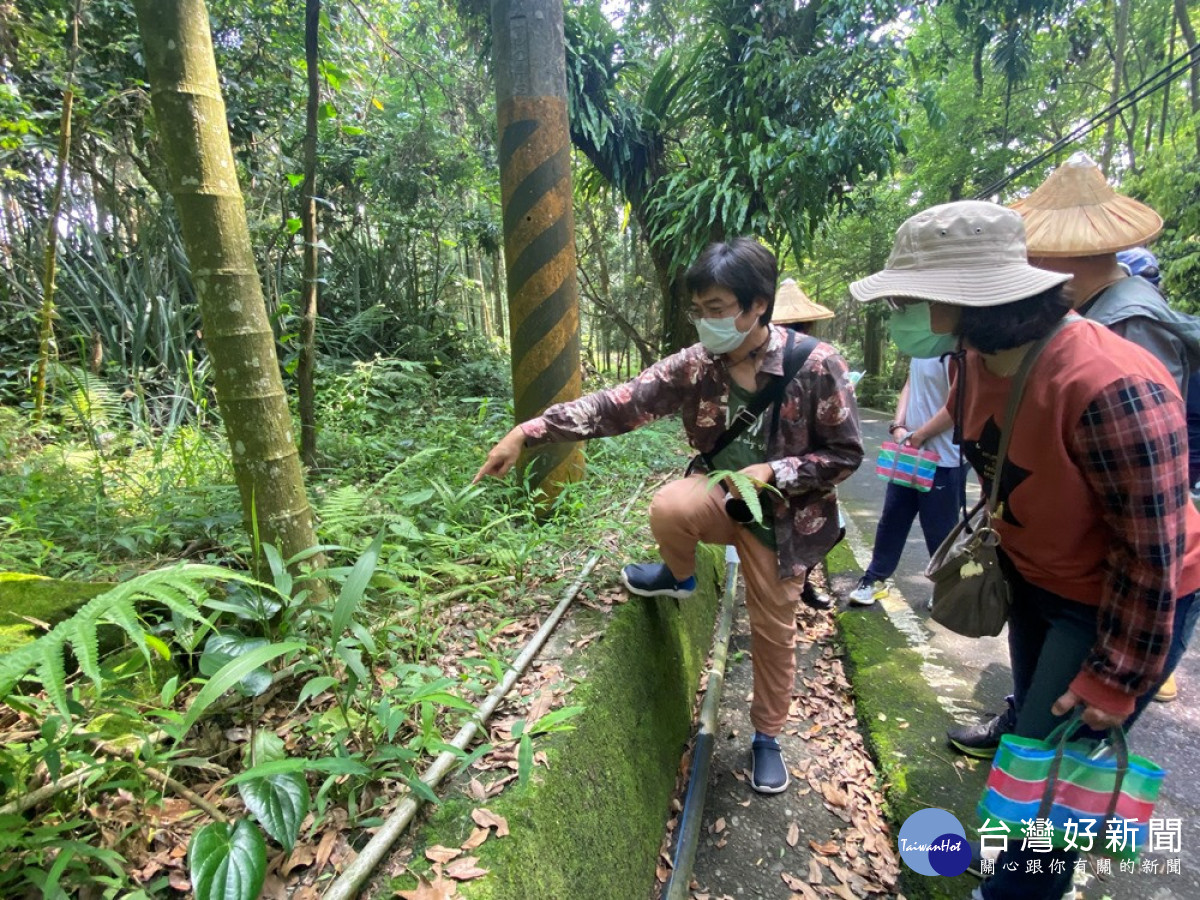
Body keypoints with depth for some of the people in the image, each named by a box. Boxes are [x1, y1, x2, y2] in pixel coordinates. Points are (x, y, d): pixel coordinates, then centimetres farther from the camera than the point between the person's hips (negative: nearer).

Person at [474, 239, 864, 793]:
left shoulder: (815, 365, -20)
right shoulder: (694, 366, -13)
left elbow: (845, 454, -10)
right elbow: (617, 405, -18)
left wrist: (772, 472, -25)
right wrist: (528, 432, -27)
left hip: (782, 516, -1)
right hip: (722, 497, 2)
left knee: (772, 631, 10)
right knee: (669, 508, -33)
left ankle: (766, 737, 38)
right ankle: (678, 577, 5)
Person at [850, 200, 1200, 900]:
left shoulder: (1112, 389, -36)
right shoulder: (981, 358, -10)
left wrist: (1116, 676, -20)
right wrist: (995, 538, 17)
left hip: (1126, 601, -7)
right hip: (1034, 576, 7)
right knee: (1036, 714, 27)